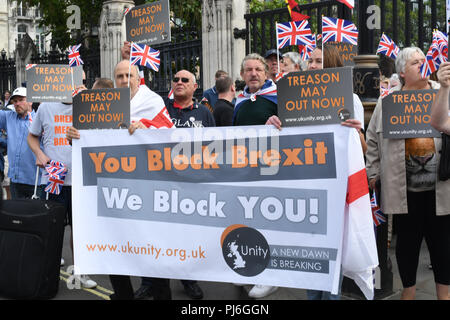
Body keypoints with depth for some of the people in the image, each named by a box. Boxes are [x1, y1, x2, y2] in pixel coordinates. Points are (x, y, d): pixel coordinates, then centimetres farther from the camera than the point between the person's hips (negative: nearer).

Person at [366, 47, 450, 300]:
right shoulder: (388, 101, 4)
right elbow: (374, 140, 7)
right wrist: (373, 173, 5)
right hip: (404, 187, 0)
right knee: (408, 239, 10)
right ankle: (409, 290, 28)